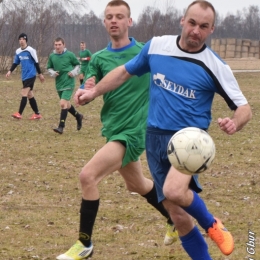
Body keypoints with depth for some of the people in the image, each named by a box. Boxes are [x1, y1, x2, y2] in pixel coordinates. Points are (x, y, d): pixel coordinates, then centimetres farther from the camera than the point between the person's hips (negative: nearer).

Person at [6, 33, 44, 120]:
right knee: (30, 95, 10)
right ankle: (37, 114, 18)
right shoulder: (18, 51, 9)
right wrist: (10, 71, 1)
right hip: (24, 76, 7)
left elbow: (36, 62, -5)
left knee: (24, 93, -14)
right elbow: (15, 63, 16)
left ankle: (19, 114, -17)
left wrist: (40, 74, -2)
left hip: (31, 75, -7)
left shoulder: (31, 50, -10)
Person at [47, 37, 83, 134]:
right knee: (67, 104, 16)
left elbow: (77, 64, 8)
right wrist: (52, 73, -7)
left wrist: (74, 72, -9)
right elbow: (49, 68, 14)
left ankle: (61, 127, -15)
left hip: (68, 83, -5)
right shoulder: (52, 56, 1)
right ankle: (78, 116, 44)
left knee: (63, 103, -18)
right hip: (59, 85, 5)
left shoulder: (70, 55, -7)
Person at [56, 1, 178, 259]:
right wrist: (86, 91, -27)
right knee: (136, 184, 23)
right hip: (113, 130, 6)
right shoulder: (99, 58, 3)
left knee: (88, 175, -20)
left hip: (133, 131, -6)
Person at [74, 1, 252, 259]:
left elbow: (244, 107, -5)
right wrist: (94, 91, 9)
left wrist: (234, 123, -26)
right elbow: (125, 71, 16)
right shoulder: (157, 46, -1)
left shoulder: (215, 67, -9)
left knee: (174, 191, -32)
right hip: (155, 139, 4)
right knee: (178, 216, 2)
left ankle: (212, 225, -2)